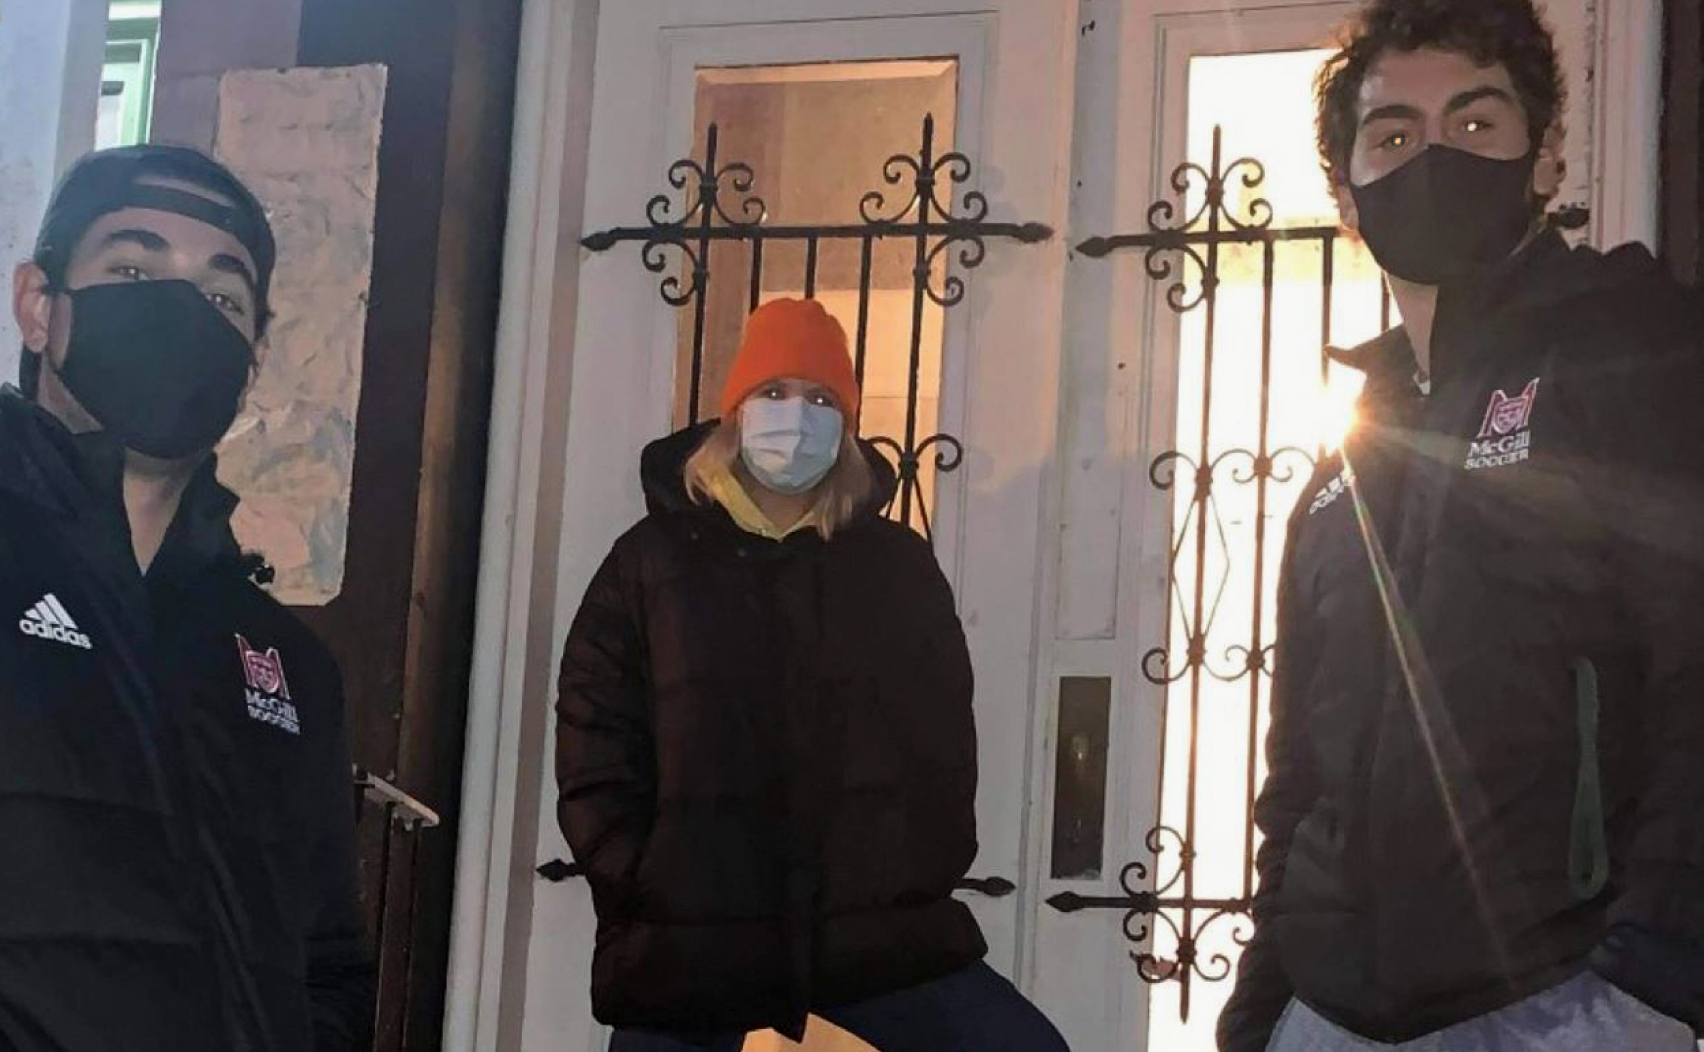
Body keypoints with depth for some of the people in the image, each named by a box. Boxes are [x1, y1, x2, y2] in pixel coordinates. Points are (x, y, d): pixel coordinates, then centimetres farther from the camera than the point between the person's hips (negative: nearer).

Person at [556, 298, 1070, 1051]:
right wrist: (649, 891, -8)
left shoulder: (899, 565, 11)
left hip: (878, 934, 1)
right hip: (684, 946, -1)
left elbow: (945, 742, 11)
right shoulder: (653, 558, 7)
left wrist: (920, 881, -1)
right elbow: (595, 745, 2)